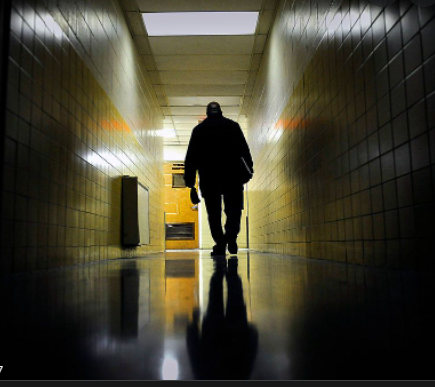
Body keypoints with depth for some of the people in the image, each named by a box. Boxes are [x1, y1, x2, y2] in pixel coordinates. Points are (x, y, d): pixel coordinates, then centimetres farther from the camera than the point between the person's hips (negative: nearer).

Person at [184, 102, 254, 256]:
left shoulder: (198, 129, 10)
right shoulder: (233, 126, 9)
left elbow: (191, 156, 5)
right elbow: (244, 149, 2)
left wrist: (189, 180, 5)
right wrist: (249, 168, 6)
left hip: (208, 178, 0)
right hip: (232, 175, 0)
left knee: (214, 212, 7)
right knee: (234, 207, 7)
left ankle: (220, 243, -1)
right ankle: (231, 235, -18)